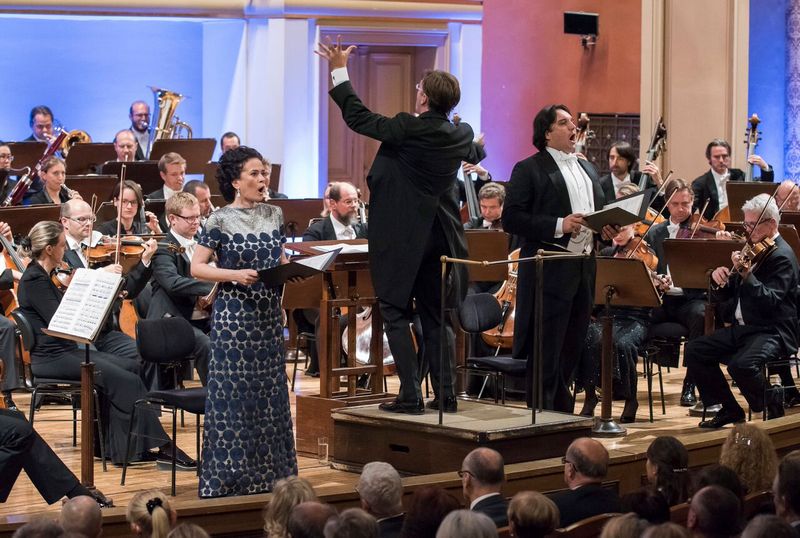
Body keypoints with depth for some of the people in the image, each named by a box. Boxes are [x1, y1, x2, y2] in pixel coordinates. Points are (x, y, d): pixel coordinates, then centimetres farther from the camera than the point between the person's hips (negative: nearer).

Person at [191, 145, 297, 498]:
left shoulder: (274, 215, 8)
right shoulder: (220, 220, -7)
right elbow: (197, 267, -8)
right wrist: (236, 275, -20)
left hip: (269, 314, 5)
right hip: (234, 315, -5)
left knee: (270, 391, 8)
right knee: (233, 393, -3)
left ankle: (266, 473, 18)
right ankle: (228, 477, 4)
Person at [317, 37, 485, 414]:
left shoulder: (407, 129, -16)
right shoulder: (460, 135, 3)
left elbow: (357, 117, -7)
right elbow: (476, 154, 27)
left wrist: (339, 69, 3)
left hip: (401, 236, -6)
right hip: (440, 237, 6)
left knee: (397, 315, 1)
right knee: (435, 317, 12)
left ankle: (410, 396, -4)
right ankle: (445, 395, 11)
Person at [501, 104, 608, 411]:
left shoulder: (587, 169, 19)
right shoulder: (529, 170, -4)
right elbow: (511, 219, -12)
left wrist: (607, 228, 4)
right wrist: (559, 226, -21)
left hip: (584, 270, 7)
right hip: (550, 273, -7)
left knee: (571, 353, 12)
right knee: (545, 357, -5)